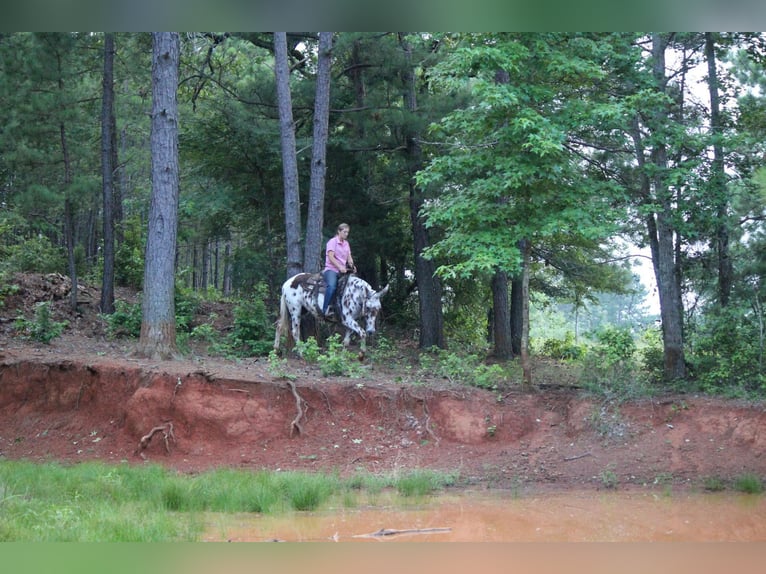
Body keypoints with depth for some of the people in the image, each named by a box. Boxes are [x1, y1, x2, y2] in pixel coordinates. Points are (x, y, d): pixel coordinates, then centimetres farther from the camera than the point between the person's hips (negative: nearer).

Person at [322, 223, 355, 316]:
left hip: (342, 271, 8)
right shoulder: (333, 241, -4)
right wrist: (340, 267, -26)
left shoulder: (346, 244, 18)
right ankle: (325, 309, -33)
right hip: (331, 269, -8)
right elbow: (331, 257, -14)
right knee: (332, 286, -35)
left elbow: (349, 257, 14)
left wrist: (352, 265, -8)